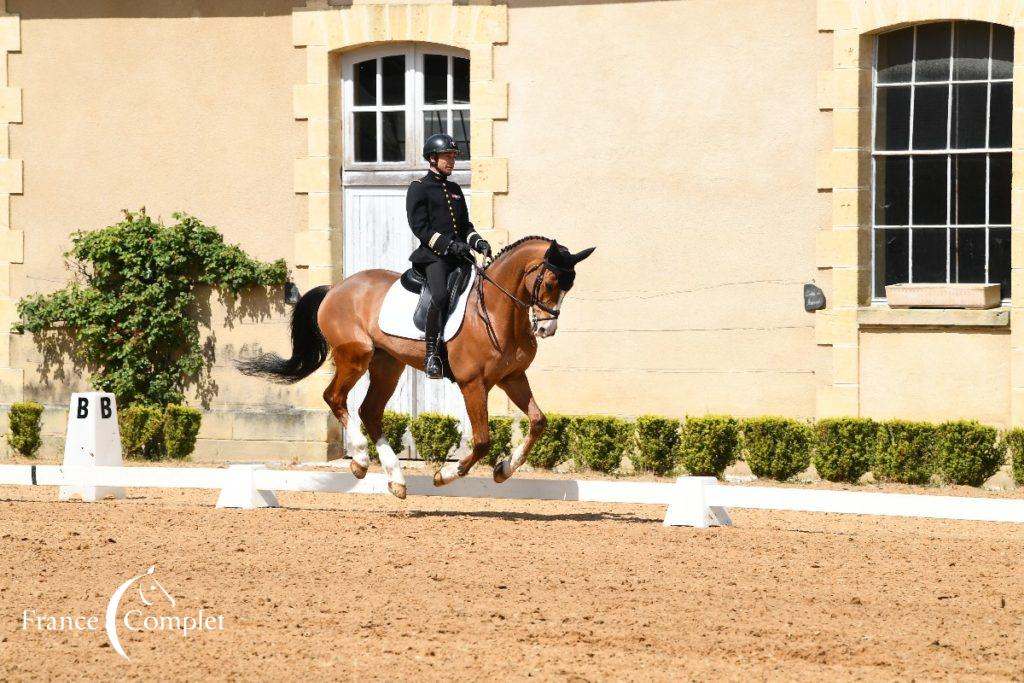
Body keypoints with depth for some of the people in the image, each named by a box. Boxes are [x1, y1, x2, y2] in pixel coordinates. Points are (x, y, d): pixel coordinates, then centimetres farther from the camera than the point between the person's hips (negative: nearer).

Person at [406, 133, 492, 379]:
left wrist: (477, 241, 3)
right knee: (440, 296, -30)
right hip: (433, 255, -7)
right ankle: (431, 353, -23)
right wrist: (448, 244, -18)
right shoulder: (419, 188, 1)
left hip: (459, 254, 7)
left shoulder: (455, 190, 22)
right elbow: (419, 227, -8)